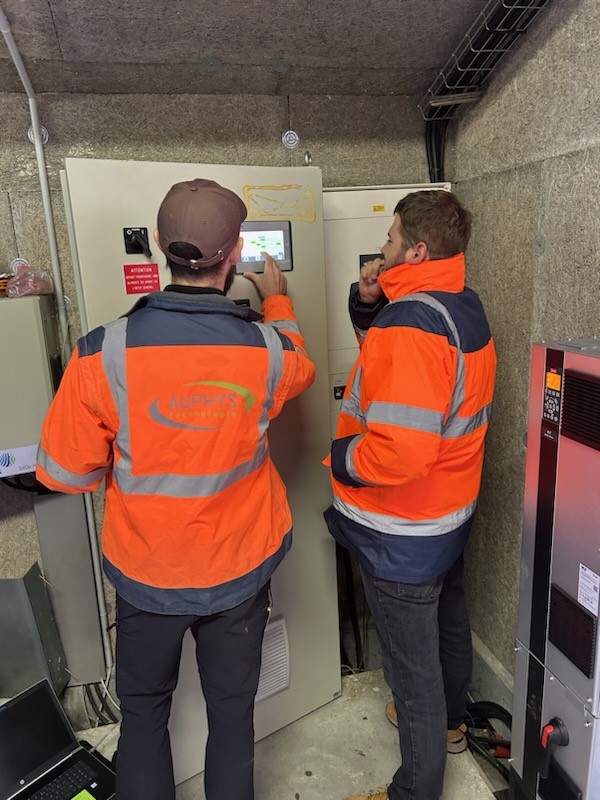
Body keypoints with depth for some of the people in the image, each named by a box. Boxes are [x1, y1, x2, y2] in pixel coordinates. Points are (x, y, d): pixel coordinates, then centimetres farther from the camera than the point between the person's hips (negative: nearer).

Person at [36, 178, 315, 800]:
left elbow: (64, 472, -11)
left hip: (145, 575, 0)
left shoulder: (104, 355, -23)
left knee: (143, 712, 25)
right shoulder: (268, 351, -18)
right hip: (240, 573, 1)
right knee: (232, 713, 22)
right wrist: (277, 302, 24)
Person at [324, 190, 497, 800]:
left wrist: (343, 456, -18)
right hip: (452, 512, 10)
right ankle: (449, 718, 56)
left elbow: (401, 448, -36)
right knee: (448, 622, 29)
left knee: (411, 664, 10)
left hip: (403, 536, -10)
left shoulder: (411, 324, -28)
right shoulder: (464, 309, 3)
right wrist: (369, 307, -2)